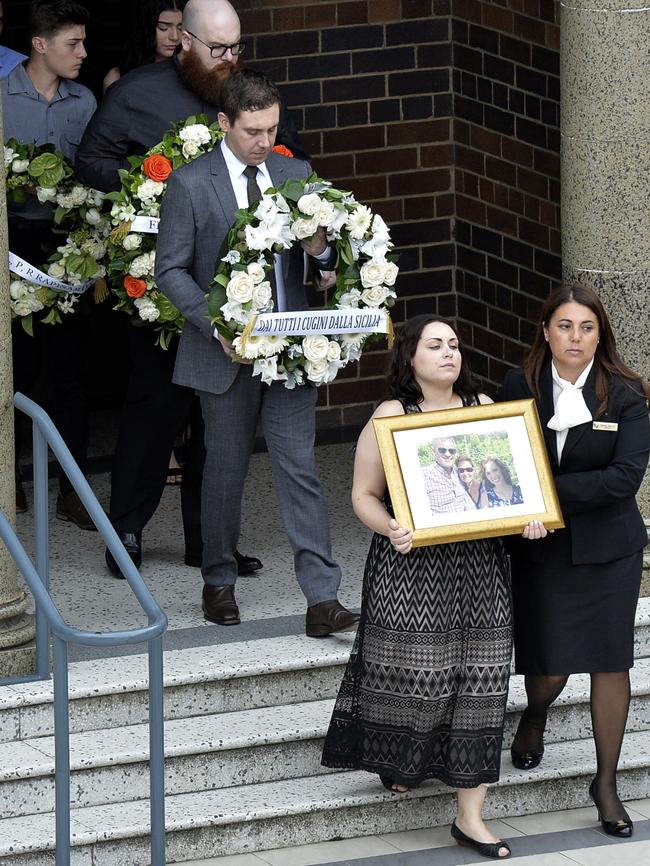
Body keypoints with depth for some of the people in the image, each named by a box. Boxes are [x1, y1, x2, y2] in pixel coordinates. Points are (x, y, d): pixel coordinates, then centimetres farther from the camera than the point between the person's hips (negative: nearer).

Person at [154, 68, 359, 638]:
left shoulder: (296, 175, 8)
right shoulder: (190, 184, -5)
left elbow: (320, 253, 15)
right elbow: (171, 270, -4)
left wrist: (322, 249, -10)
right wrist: (216, 325, -16)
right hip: (227, 352, -2)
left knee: (300, 470, -3)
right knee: (226, 471, 9)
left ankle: (322, 599, -7)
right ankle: (219, 581, 26)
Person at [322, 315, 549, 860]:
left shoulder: (483, 407, 9)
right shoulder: (391, 416, -3)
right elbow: (365, 495, -3)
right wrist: (391, 528, -22)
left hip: (479, 564, 3)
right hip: (412, 565, -3)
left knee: (478, 683, 1)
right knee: (414, 672, -1)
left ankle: (471, 815, 5)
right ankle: (401, 762, 31)